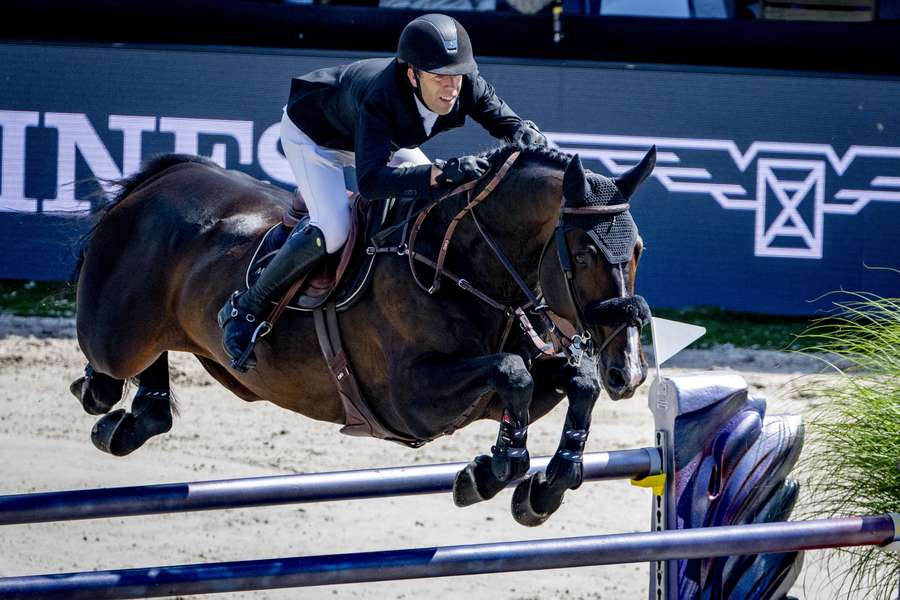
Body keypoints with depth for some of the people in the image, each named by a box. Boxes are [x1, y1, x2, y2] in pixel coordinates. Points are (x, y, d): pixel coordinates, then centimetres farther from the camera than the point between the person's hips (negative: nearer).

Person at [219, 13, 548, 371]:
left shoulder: (465, 84, -31)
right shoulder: (379, 99, -47)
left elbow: (502, 119, -15)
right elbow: (370, 180, -56)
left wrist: (523, 131, -40)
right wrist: (440, 173, -67)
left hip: (383, 136, 7)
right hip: (311, 134, -7)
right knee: (333, 231, -26)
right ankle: (245, 310, -10)